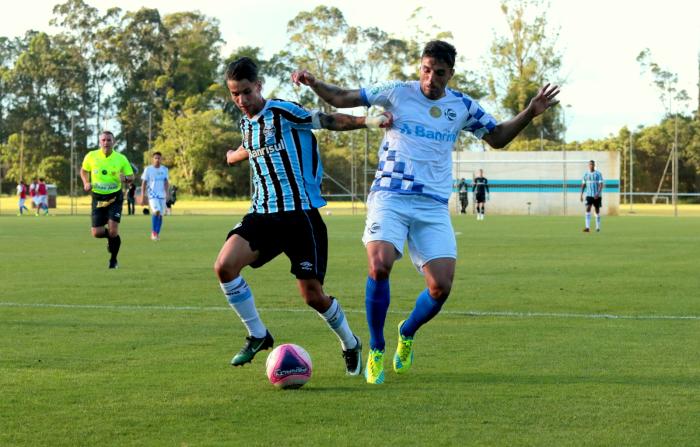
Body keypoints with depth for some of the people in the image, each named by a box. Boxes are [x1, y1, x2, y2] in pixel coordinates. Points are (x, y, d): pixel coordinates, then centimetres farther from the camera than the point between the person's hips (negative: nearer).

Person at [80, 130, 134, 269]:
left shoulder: (121, 159, -8)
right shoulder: (91, 156, -6)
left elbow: (131, 176, 1)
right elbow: (83, 170, 12)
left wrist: (125, 178, -22)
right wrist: (86, 183, -6)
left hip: (115, 198, -2)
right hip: (98, 198, 2)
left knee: (113, 230, -14)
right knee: (97, 233, -4)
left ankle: (113, 260, 9)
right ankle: (110, 236, 34)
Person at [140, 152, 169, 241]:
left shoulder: (164, 169, 9)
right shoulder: (148, 169, -2)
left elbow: (166, 182, 14)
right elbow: (144, 183, 1)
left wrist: (167, 193, 0)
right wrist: (142, 196, -3)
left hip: (162, 196, 4)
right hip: (152, 195, -4)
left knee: (160, 214, 4)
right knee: (156, 211, -23)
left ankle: (157, 234, 16)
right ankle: (153, 232, -11)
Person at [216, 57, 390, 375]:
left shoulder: (281, 111, -8)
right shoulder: (246, 124, 13)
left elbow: (327, 121, -14)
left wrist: (367, 121, -29)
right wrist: (236, 154, 57)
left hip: (300, 213, -6)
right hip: (262, 213, 6)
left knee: (312, 294, -5)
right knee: (224, 266, -17)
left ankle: (350, 344, 24)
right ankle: (257, 335, 1)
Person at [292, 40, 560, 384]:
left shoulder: (463, 106, 10)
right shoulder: (396, 93, 2)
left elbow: (497, 137, 22)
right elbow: (341, 99, 6)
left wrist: (530, 113, 9)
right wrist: (314, 84, -12)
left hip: (434, 205, 3)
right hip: (389, 197, -3)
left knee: (441, 287, -7)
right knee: (380, 266, -26)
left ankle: (407, 333, 27)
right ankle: (376, 351, -5)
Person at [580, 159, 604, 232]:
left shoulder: (598, 174, -6)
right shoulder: (586, 174, 6)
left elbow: (601, 185, -12)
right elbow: (583, 185, 12)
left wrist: (598, 193, -25)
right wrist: (581, 194, 4)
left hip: (597, 196, -2)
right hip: (589, 195, 2)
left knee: (597, 210, 8)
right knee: (588, 209, -14)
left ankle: (598, 227, 23)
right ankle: (587, 227, -21)